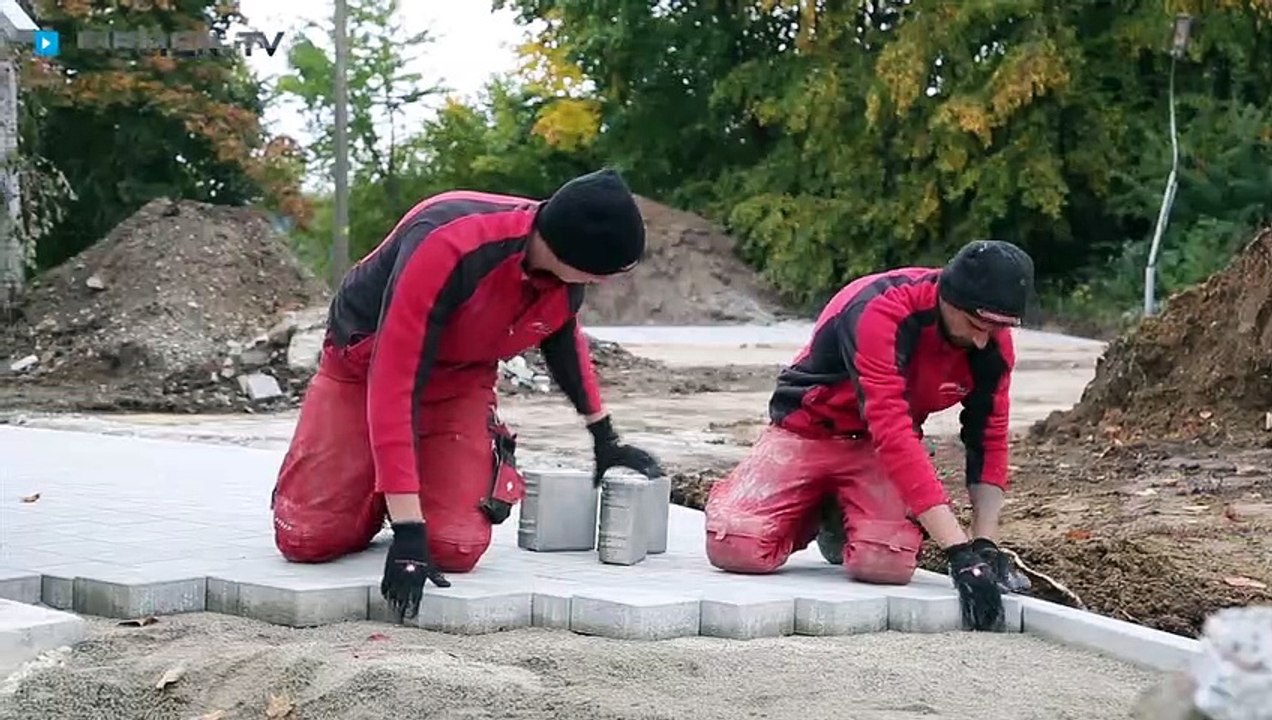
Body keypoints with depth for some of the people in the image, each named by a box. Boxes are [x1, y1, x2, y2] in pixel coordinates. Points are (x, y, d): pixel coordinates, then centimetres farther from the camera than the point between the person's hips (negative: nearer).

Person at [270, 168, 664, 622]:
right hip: (364, 367, -3)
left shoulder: (570, 268, -17)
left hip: (460, 382, 4)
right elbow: (393, 383, -38)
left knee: (457, 549, -17)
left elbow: (562, 336, 9)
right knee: (307, 539, -14)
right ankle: (381, 489, 18)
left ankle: (486, 457, 15)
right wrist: (407, 530, -40)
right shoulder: (448, 247, -38)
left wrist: (604, 438, 18)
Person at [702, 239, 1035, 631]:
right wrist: (960, 550, -42)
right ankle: (814, 514, 12)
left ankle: (842, 517, 11)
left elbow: (988, 441, -3)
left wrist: (985, 544, -16)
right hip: (806, 432, -3)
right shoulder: (879, 312, -33)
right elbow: (893, 434, -39)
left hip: (883, 449, 3)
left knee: (887, 563, -26)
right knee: (736, 547, -23)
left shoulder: (993, 343, -13)